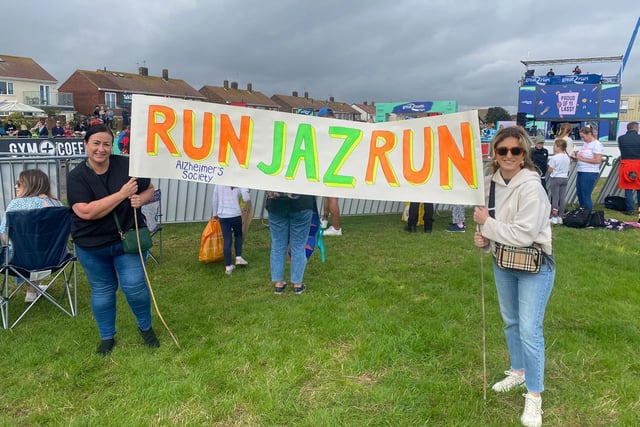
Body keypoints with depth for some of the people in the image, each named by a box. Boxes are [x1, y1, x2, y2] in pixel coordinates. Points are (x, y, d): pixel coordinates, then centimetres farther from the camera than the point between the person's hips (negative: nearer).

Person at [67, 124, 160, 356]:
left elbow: (149, 189, 4)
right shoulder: (77, 177, -14)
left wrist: (140, 199, -20)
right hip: (92, 246, 0)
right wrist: (122, 194, -29)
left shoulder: (127, 165, -9)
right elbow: (86, 212, -26)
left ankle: (146, 327, 26)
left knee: (135, 287, -1)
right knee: (102, 291, 14)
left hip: (128, 239, 0)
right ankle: (106, 337, 34)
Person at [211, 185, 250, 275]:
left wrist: (215, 213, 19)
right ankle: (238, 257, 15)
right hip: (235, 214, -2)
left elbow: (215, 200, 8)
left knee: (227, 240, 5)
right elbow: (246, 199, -13)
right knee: (238, 235, 25)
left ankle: (228, 266, 6)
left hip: (223, 215, 2)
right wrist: (249, 196, 7)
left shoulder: (219, 184, 2)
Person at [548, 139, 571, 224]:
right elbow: (568, 167, 14)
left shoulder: (554, 158, -15)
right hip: (565, 178, 6)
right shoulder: (567, 157, 5)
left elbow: (550, 170, -12)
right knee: (562, 197, 7)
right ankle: (560, 217, 11)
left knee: (555, 197, -1)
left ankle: (554, 217, 0)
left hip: (555, 178, -6)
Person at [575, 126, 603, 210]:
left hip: (590, 173, -9)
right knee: (579, 194, 12)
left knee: (586, 196, -6)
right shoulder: (585, 144, 16)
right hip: (581, 172, 9)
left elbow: (597, 160, -18)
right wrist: (577, 155, 4)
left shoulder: (596, 144, -9)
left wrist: (582, 159, -15)